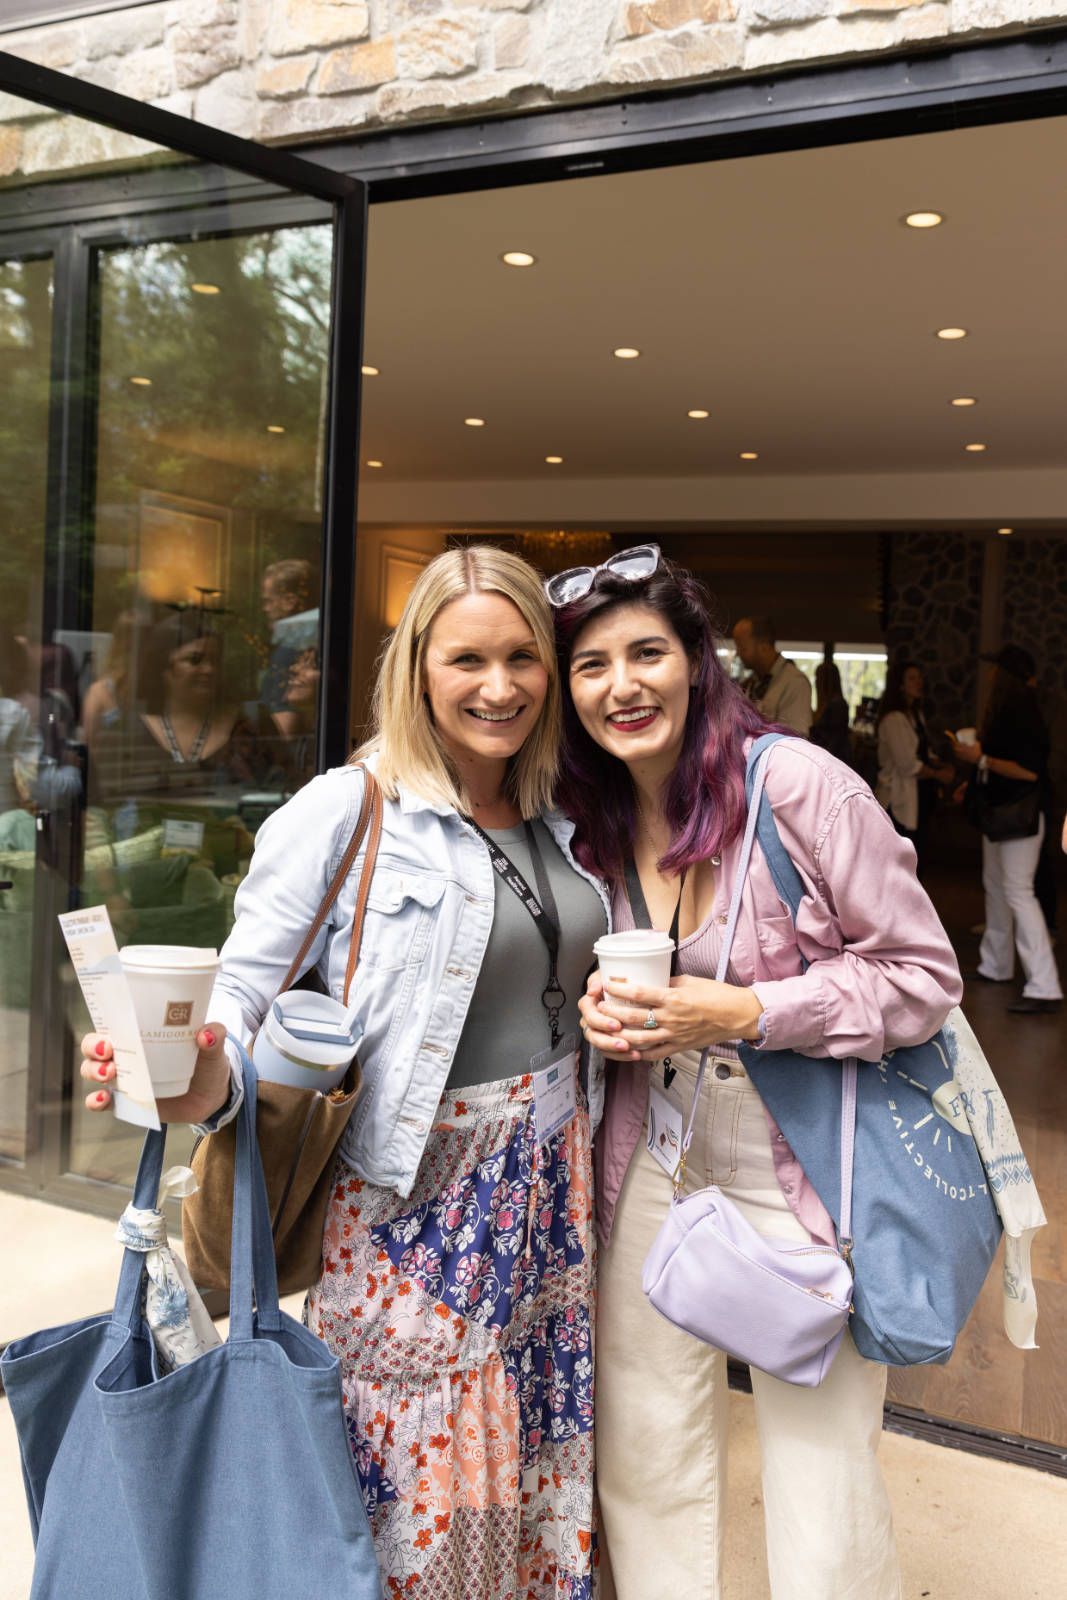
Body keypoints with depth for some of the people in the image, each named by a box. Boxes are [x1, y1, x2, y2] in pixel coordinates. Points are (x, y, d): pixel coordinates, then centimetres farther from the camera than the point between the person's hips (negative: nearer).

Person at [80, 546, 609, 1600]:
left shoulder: (561, 820, 9)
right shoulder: (343, 813, -11)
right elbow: (242, 988, -14)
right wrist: (201, 1082, -32)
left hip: (552, 1175, 6)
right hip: (411, 1190, -6)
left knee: (546, 1452, 16)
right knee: (423, 1484, 4)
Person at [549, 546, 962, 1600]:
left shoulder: (799, 783, -16)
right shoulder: (589, 822, 2)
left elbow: (925, 975, -13)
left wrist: (743, 1014, -22)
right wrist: (600, 1010, -6)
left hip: (804, 1174, -5)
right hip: (653, 1167, 5)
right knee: (645, 1473, 15)